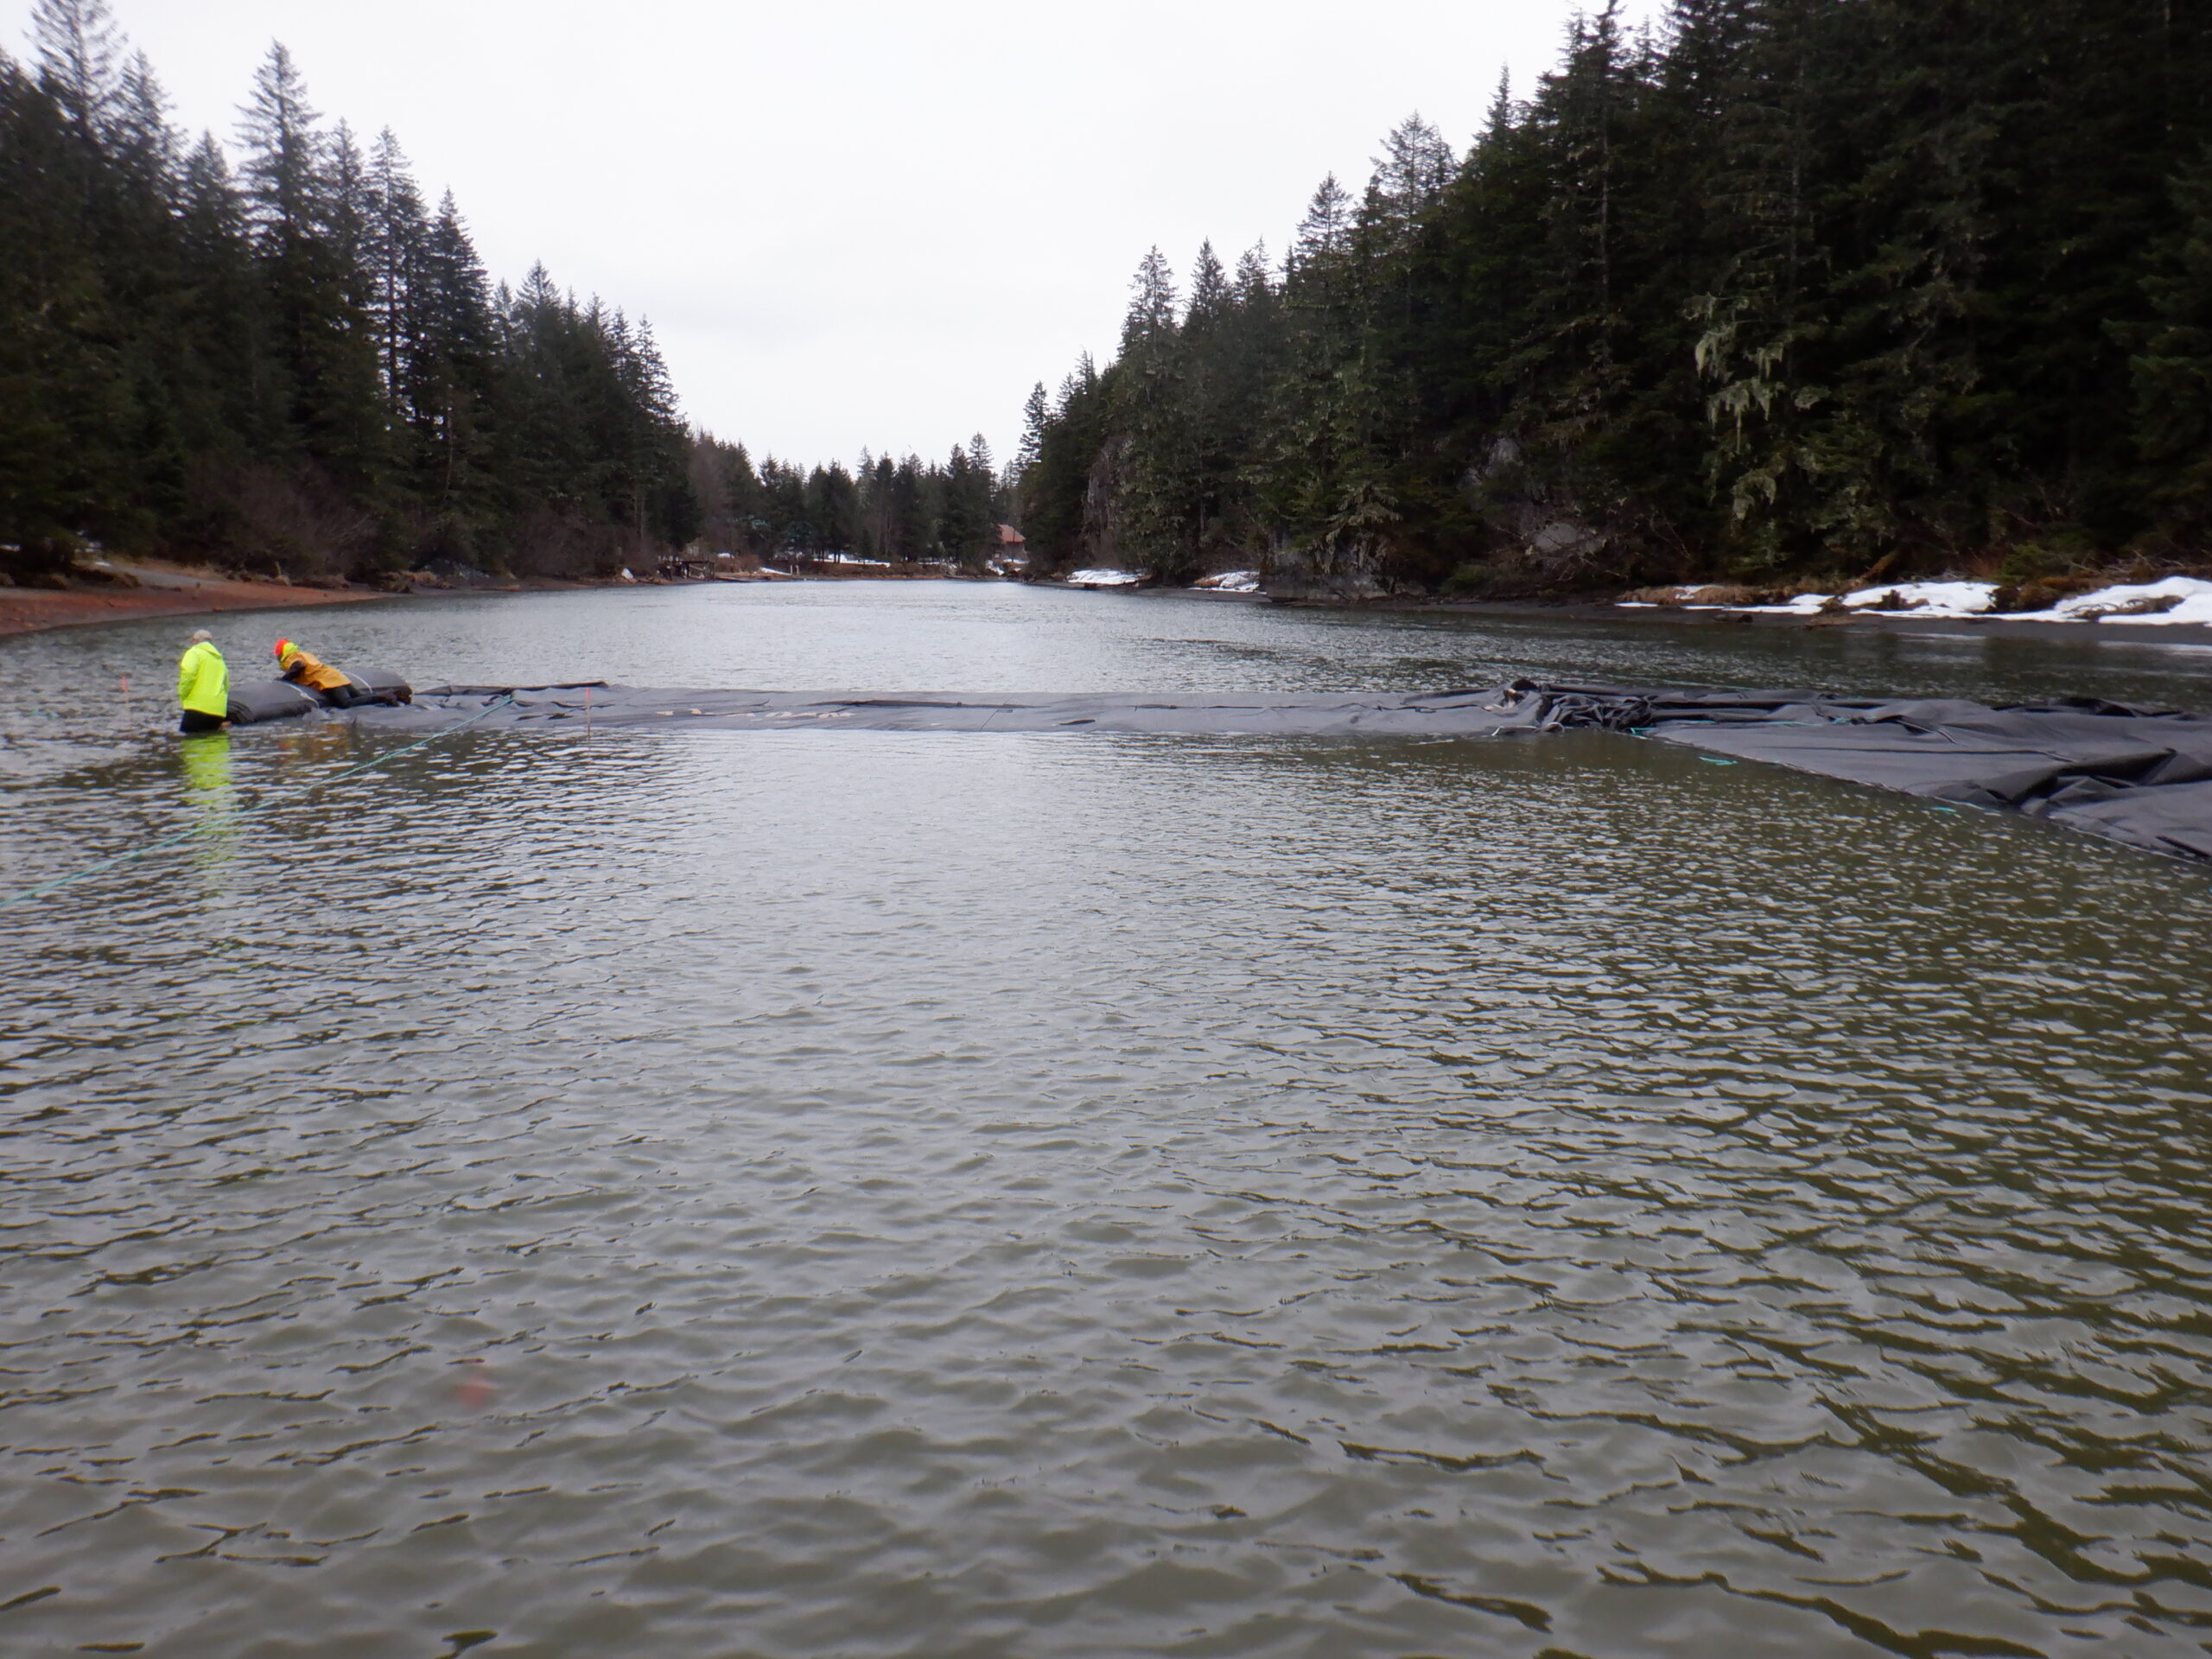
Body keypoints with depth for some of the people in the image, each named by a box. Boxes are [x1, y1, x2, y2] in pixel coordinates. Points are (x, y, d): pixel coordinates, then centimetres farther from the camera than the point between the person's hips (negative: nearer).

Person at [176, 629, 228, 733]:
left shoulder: (194, 652, 5)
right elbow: (226, 686, 28)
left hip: (198, 707, -6)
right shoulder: (220, 660, 27)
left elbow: (188, 672, -14)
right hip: (220, 711, 6)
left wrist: (182, 695, -3)